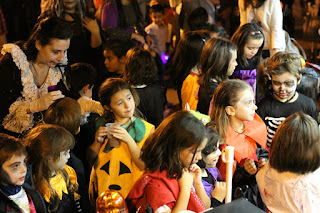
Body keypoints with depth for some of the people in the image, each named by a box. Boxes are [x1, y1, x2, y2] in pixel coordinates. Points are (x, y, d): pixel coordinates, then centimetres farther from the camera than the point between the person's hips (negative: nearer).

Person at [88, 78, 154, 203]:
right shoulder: (101, 125, 5)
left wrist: (129, 140, -19)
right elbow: (91, 159, 13)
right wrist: (97, 142, -5)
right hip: (102, 190, 2)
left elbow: (144, 166, -9)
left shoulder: (145, 129, -2)